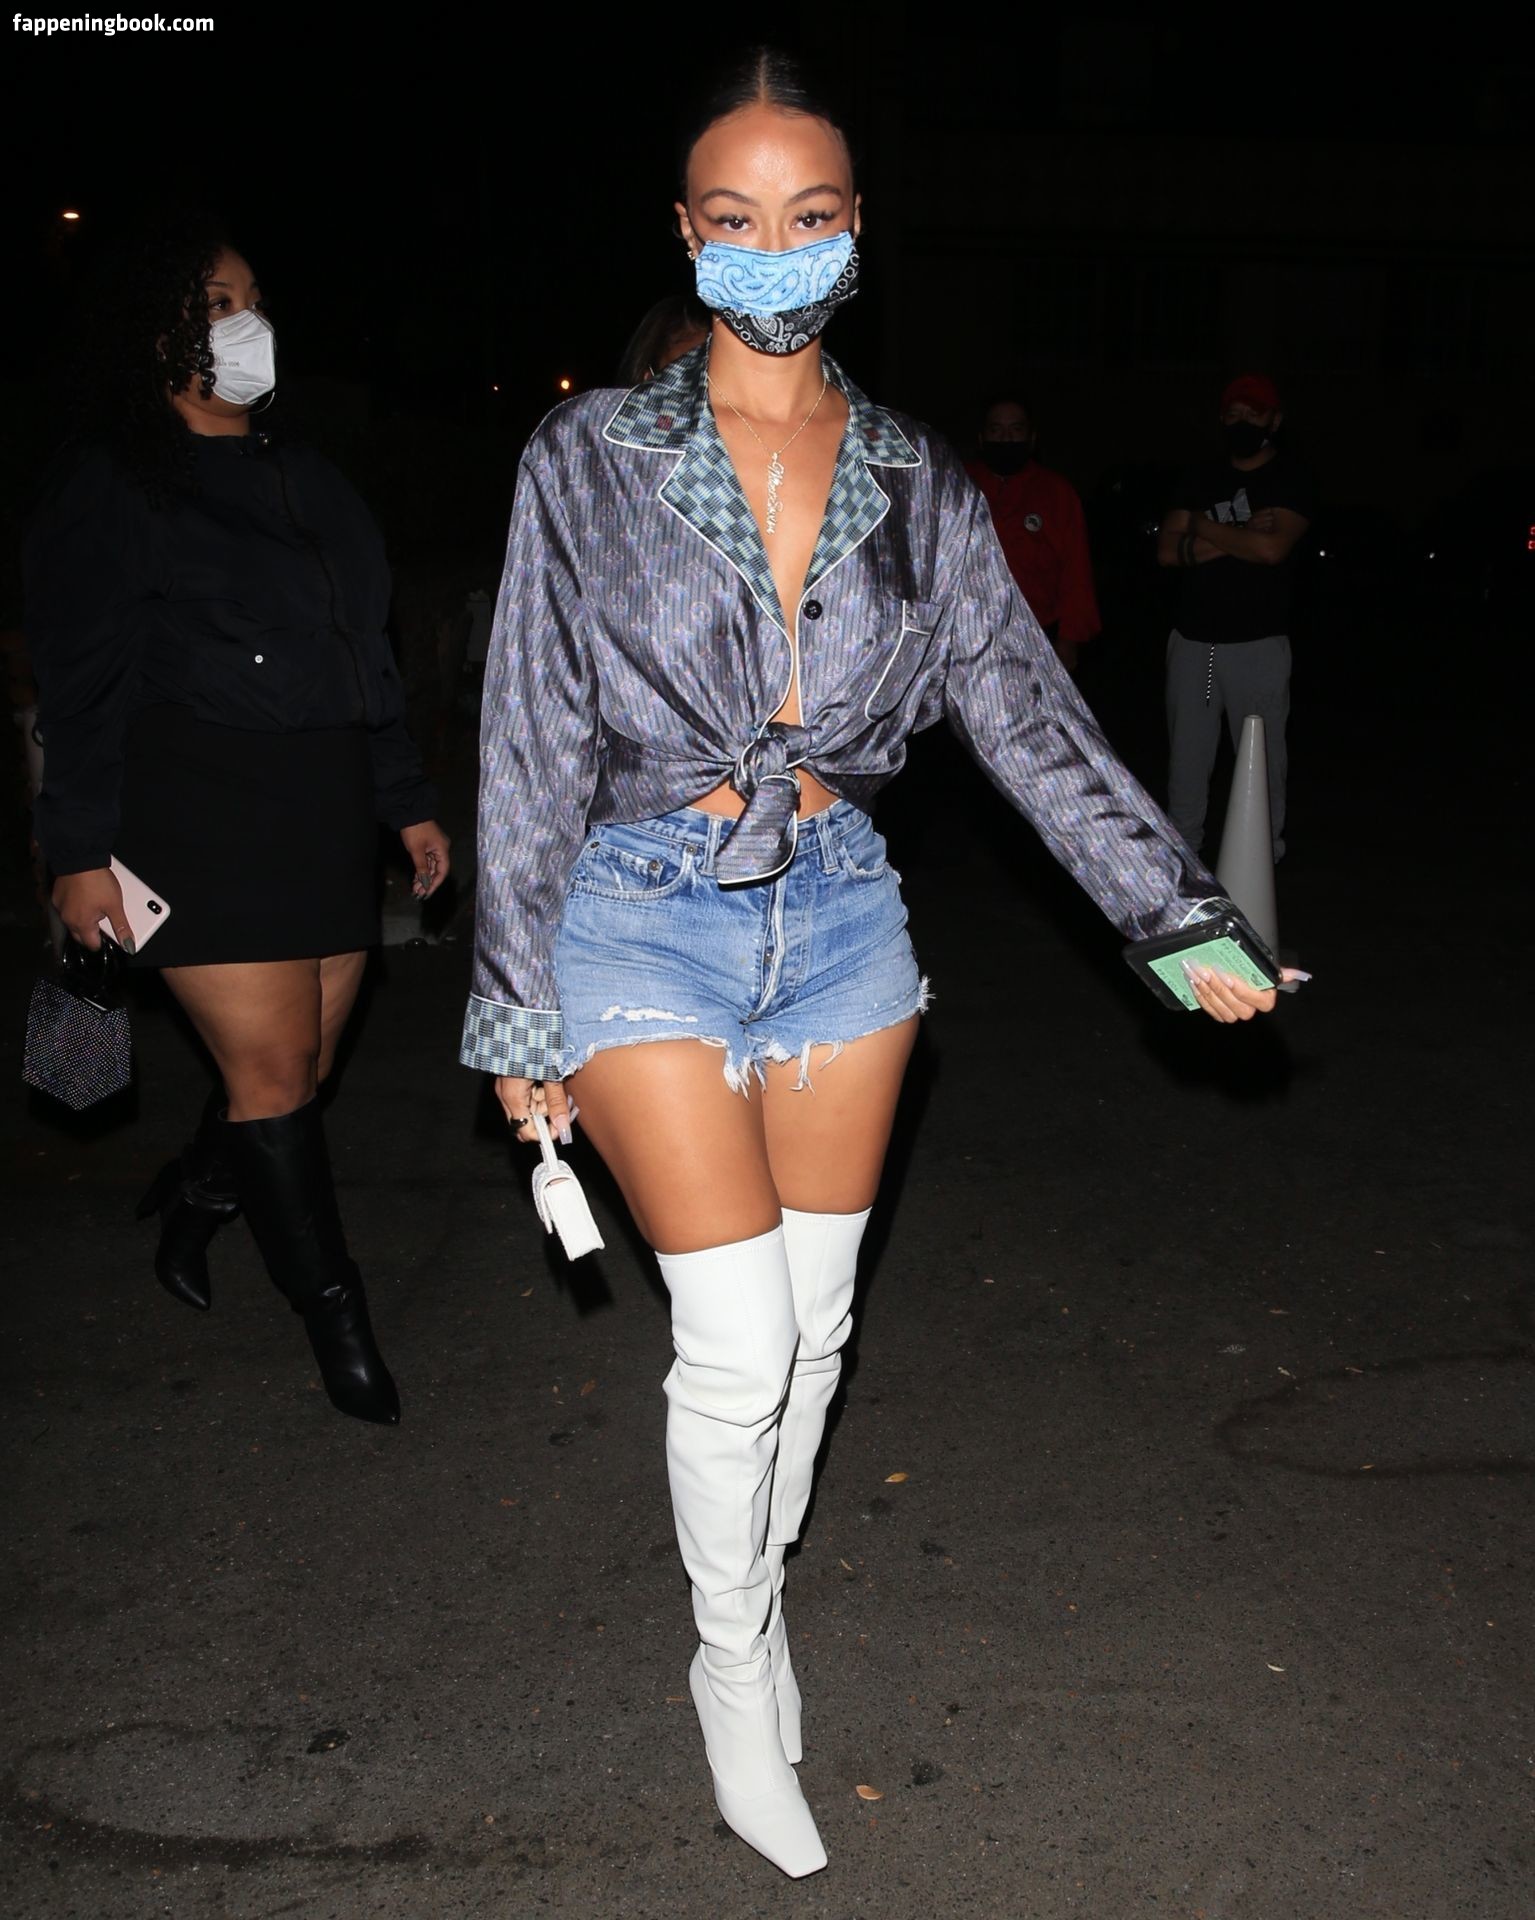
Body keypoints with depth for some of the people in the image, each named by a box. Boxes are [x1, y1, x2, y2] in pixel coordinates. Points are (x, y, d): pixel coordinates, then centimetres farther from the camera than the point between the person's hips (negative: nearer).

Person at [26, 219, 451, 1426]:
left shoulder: (304, 481, 19)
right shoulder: (111, 487, 0)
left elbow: (367, 659, 22)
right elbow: (80, 682, -4)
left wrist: (408, 801, 18)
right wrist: (82, 848, -11)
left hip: (326, 815, 6)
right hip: (199, 819, -6)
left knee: (305, 1067, 8)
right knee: (276, 1069, -6)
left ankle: (193, 1196, 38)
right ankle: (338, 1321, 8)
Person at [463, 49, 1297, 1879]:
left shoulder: (918, 481, 4)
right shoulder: (592, 458, -4)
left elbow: (1030, 711, 4)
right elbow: (532, 745, -3)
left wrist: (1181, 911, -5)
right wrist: (521, 1020, -3)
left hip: (840, 915, 3)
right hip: (645, 918, -3)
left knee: (816, 1320, 11)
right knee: (738, 1336, -6)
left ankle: (762, 1586, 38)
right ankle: (730, 1662, 21)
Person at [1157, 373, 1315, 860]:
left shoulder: (1290, 483, 0)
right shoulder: (1200, 480, 13)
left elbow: (1271, 548, -18)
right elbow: (1166, 550, 1)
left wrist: (1203, 528, -7)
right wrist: (1235, 538, -10)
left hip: (1257, 643, -4)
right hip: (1192, 639, 4)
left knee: (1261, 756, -3)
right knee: (1186, 753, 8)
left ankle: (1264, 852, 5)